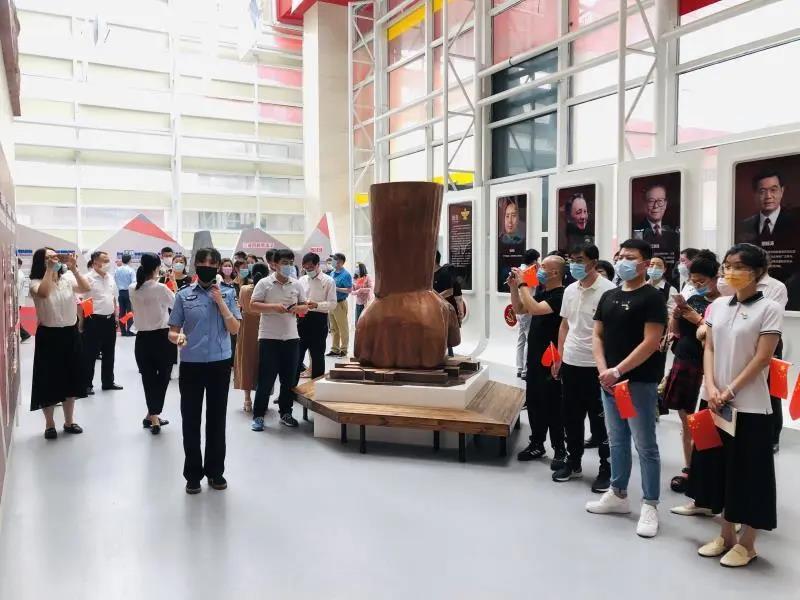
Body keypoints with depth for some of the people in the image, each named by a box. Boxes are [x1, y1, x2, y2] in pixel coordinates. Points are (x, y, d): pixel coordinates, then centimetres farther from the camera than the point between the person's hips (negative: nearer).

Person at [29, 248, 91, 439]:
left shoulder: (68, 279, 2)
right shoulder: (36, 283, -9)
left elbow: (86, 289, -14)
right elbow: (43, 293, -31)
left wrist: (73, 269, -21)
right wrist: (50, 270, -26)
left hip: (71, 333, 4)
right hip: (49, 335, -4)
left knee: (71, 378, 12)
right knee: (49, 380, 3)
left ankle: (69, 421, 26)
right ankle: (49, 424, 18)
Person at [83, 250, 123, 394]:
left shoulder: (110, 278, 11)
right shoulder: (88, 278, -12)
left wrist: (116, 317, 15)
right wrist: (84, 320, -17)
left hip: (110, 319, 7)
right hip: (94, 320, -7)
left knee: (109, 353, 14)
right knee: (91, 354, 2)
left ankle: (108, 382, 26)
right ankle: (87, 384, 12)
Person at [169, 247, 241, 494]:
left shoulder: (227, 294, 2)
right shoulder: (184, 295, 1)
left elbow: (234, 329, -4)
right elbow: (172, 331, 3)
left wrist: (220, 302, -11)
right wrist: (177, 337, -20)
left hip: (220, 364, 0)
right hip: (191, 365, 0)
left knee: (217, 419, 9)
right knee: (191, 420, 6)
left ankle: (215, 471, 24)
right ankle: (193, 474, 19)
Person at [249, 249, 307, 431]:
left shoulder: (297, 285, 8)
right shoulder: (264, 283, -3)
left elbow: (305, 307, 13)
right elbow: (253, 305, -7)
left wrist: (297, 308, -10)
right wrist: (273, 307, -19)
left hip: (291, 337, 4)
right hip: (269, 337, -4)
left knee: (289, 378, 9)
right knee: (266, 378, 0)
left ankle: (285, 413, 23)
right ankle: (258, 415, 10)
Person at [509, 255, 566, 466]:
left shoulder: (561, 296, -18)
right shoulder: (542, 292, 10)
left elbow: (535, 309, -31)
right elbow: (519, 310, 17)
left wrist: (523, 284, -22)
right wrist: (514, 287, 4)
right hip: (535, 357, 9)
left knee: (552, 405, 0)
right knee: (533, 402, 14)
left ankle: (560, 450, 12)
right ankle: (537, 444, 26)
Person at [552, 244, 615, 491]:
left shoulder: (608, 290, -12)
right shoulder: (570, 290, 9)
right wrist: (559, 356, 12)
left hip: (596, 365, -6)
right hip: (570, 363, 6)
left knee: (600, 419, 5)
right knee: (571, 417, 15)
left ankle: (606, 469, 19)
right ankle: (573, 463, 29)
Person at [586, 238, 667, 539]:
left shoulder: (652, 297, -8)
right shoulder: (609, 296, 12)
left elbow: (650, 343, -15)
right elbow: (597, 336, 11)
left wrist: (618, 371, -18)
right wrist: (603, 370, -4)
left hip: (640, 382, -6)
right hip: (609, 381, 7)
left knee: (645, 445, 1)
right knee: (617, 441, 16)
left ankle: (650, 506, 12)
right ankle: (618, 494, 30)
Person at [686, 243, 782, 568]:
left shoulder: (770, 308, -8)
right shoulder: (718, 305, 7)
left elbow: (762, 358, -12)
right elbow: (709, 349, 7)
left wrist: (730, 390, -14)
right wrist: (711, 387, -6)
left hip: (750, 405, -5)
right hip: (717, 402, 5)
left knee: (748, 472, 4)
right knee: (720, 467, 13)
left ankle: (746, 542, 19)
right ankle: (726, 535, 28)